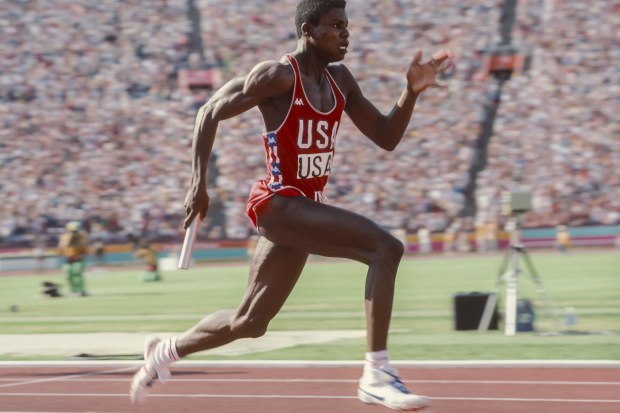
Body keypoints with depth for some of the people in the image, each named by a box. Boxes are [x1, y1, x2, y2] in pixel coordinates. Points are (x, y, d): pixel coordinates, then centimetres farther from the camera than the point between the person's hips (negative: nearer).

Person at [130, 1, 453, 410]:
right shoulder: (278, 76, -13)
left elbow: (386, 137, 9)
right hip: (279, 204, -9)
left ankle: (166, 351, 41)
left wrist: (412, 92, -6)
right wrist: (199, 181, -13)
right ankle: (377, 375, -25)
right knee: (385, 247, -26)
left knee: (249, 322, 18)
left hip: (305, 207, 9)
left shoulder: (340, 79, 8)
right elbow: (210, 112, -7)